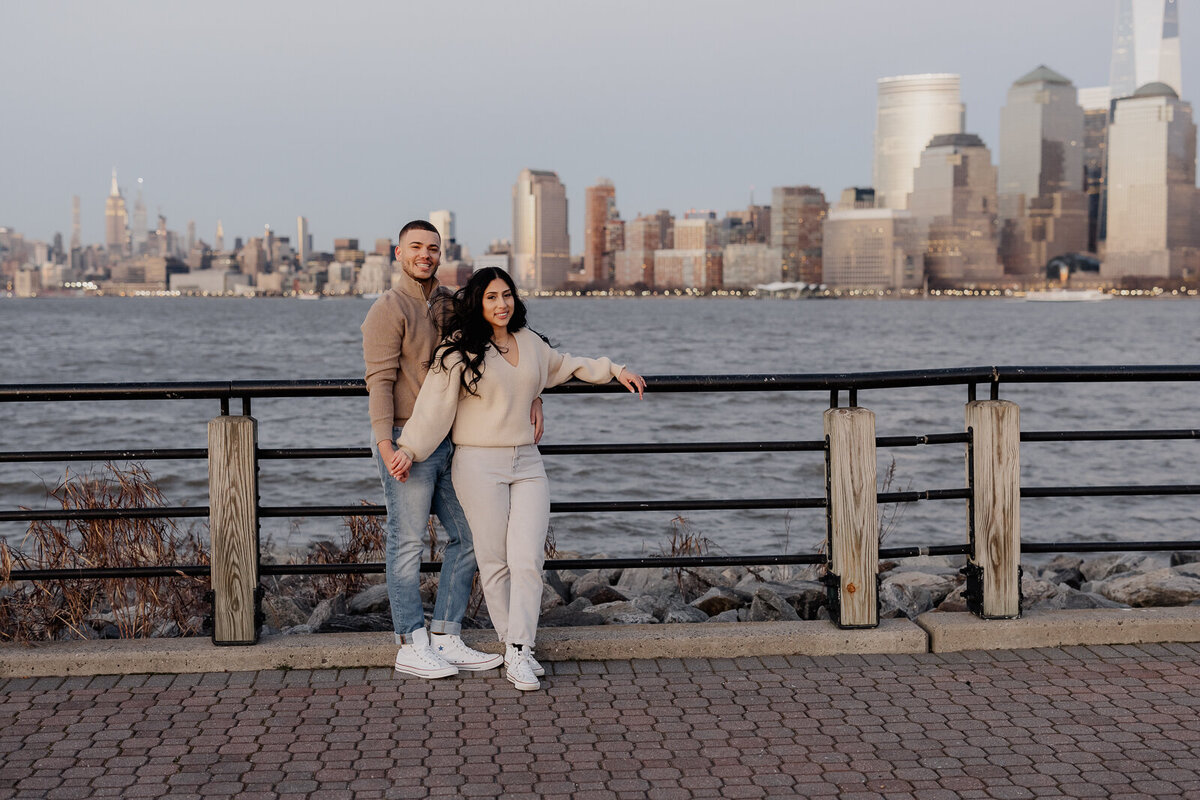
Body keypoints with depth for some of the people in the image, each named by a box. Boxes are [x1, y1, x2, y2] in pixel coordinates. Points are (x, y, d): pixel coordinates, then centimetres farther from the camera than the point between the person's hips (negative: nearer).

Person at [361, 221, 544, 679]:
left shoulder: (453, 307, 15)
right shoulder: (389, 311, -7)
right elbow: (380, 381, -15)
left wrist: (532, 395, 3)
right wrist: (385, 443, -26)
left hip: (447, 442, 8)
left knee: (467, 536, 8)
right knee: (407, 542, -2)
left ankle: (445, 641, 15)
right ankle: (411, 646, 6)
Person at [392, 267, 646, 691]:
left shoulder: (530, 342, 12)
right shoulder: (460, 349, -3)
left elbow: (565, 365, 31)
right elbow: (436, 403, -6)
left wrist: (614, 371, 31)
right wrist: (410, 449, -14)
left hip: (527, 463, 4)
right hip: (479, 465, -4)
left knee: (528, 560, -8)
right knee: (495, 561, -2)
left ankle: (519, 651, -5)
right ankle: (512, 645, 11)